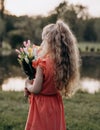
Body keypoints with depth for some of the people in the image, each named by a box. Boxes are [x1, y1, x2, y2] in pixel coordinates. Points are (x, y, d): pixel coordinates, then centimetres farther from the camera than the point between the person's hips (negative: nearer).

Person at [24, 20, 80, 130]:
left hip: (41, 105, -6)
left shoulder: (43, 63, -23)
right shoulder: (64, 62, -4)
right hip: (56, 104, 6)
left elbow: (36, 89, -18)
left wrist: (28, 85, 2)